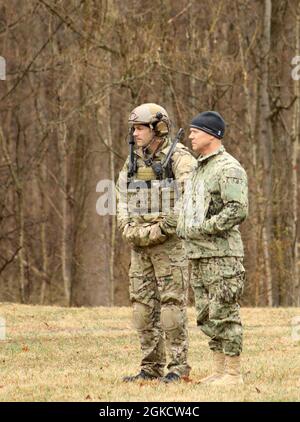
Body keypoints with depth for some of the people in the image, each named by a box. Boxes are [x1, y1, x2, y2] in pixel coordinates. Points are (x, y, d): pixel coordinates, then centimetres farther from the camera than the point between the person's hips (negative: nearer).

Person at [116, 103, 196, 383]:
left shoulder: (179, 159, -9)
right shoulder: (132, 162, 13)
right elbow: (122, 200, 14)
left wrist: (157, 231, -18)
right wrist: (129, 230, -3)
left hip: (169, 242, -7)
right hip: (139, 246, 7)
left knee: (172, 303, -7)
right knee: (143, 305, 6)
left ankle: (178, 366, -2)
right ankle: (151, 367, 11)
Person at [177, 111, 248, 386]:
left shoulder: (229, 168, -12)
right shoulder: (201, 168, 19)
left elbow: (237, 211, -22)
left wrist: (200, 229, -19)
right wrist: (183, 227, 11)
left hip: (222, 255, -9)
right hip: (199, 255, 9)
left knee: (224, 314, -7)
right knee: (207, 316, 10)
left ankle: (234, 374, -4)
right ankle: (219, 371, 15)